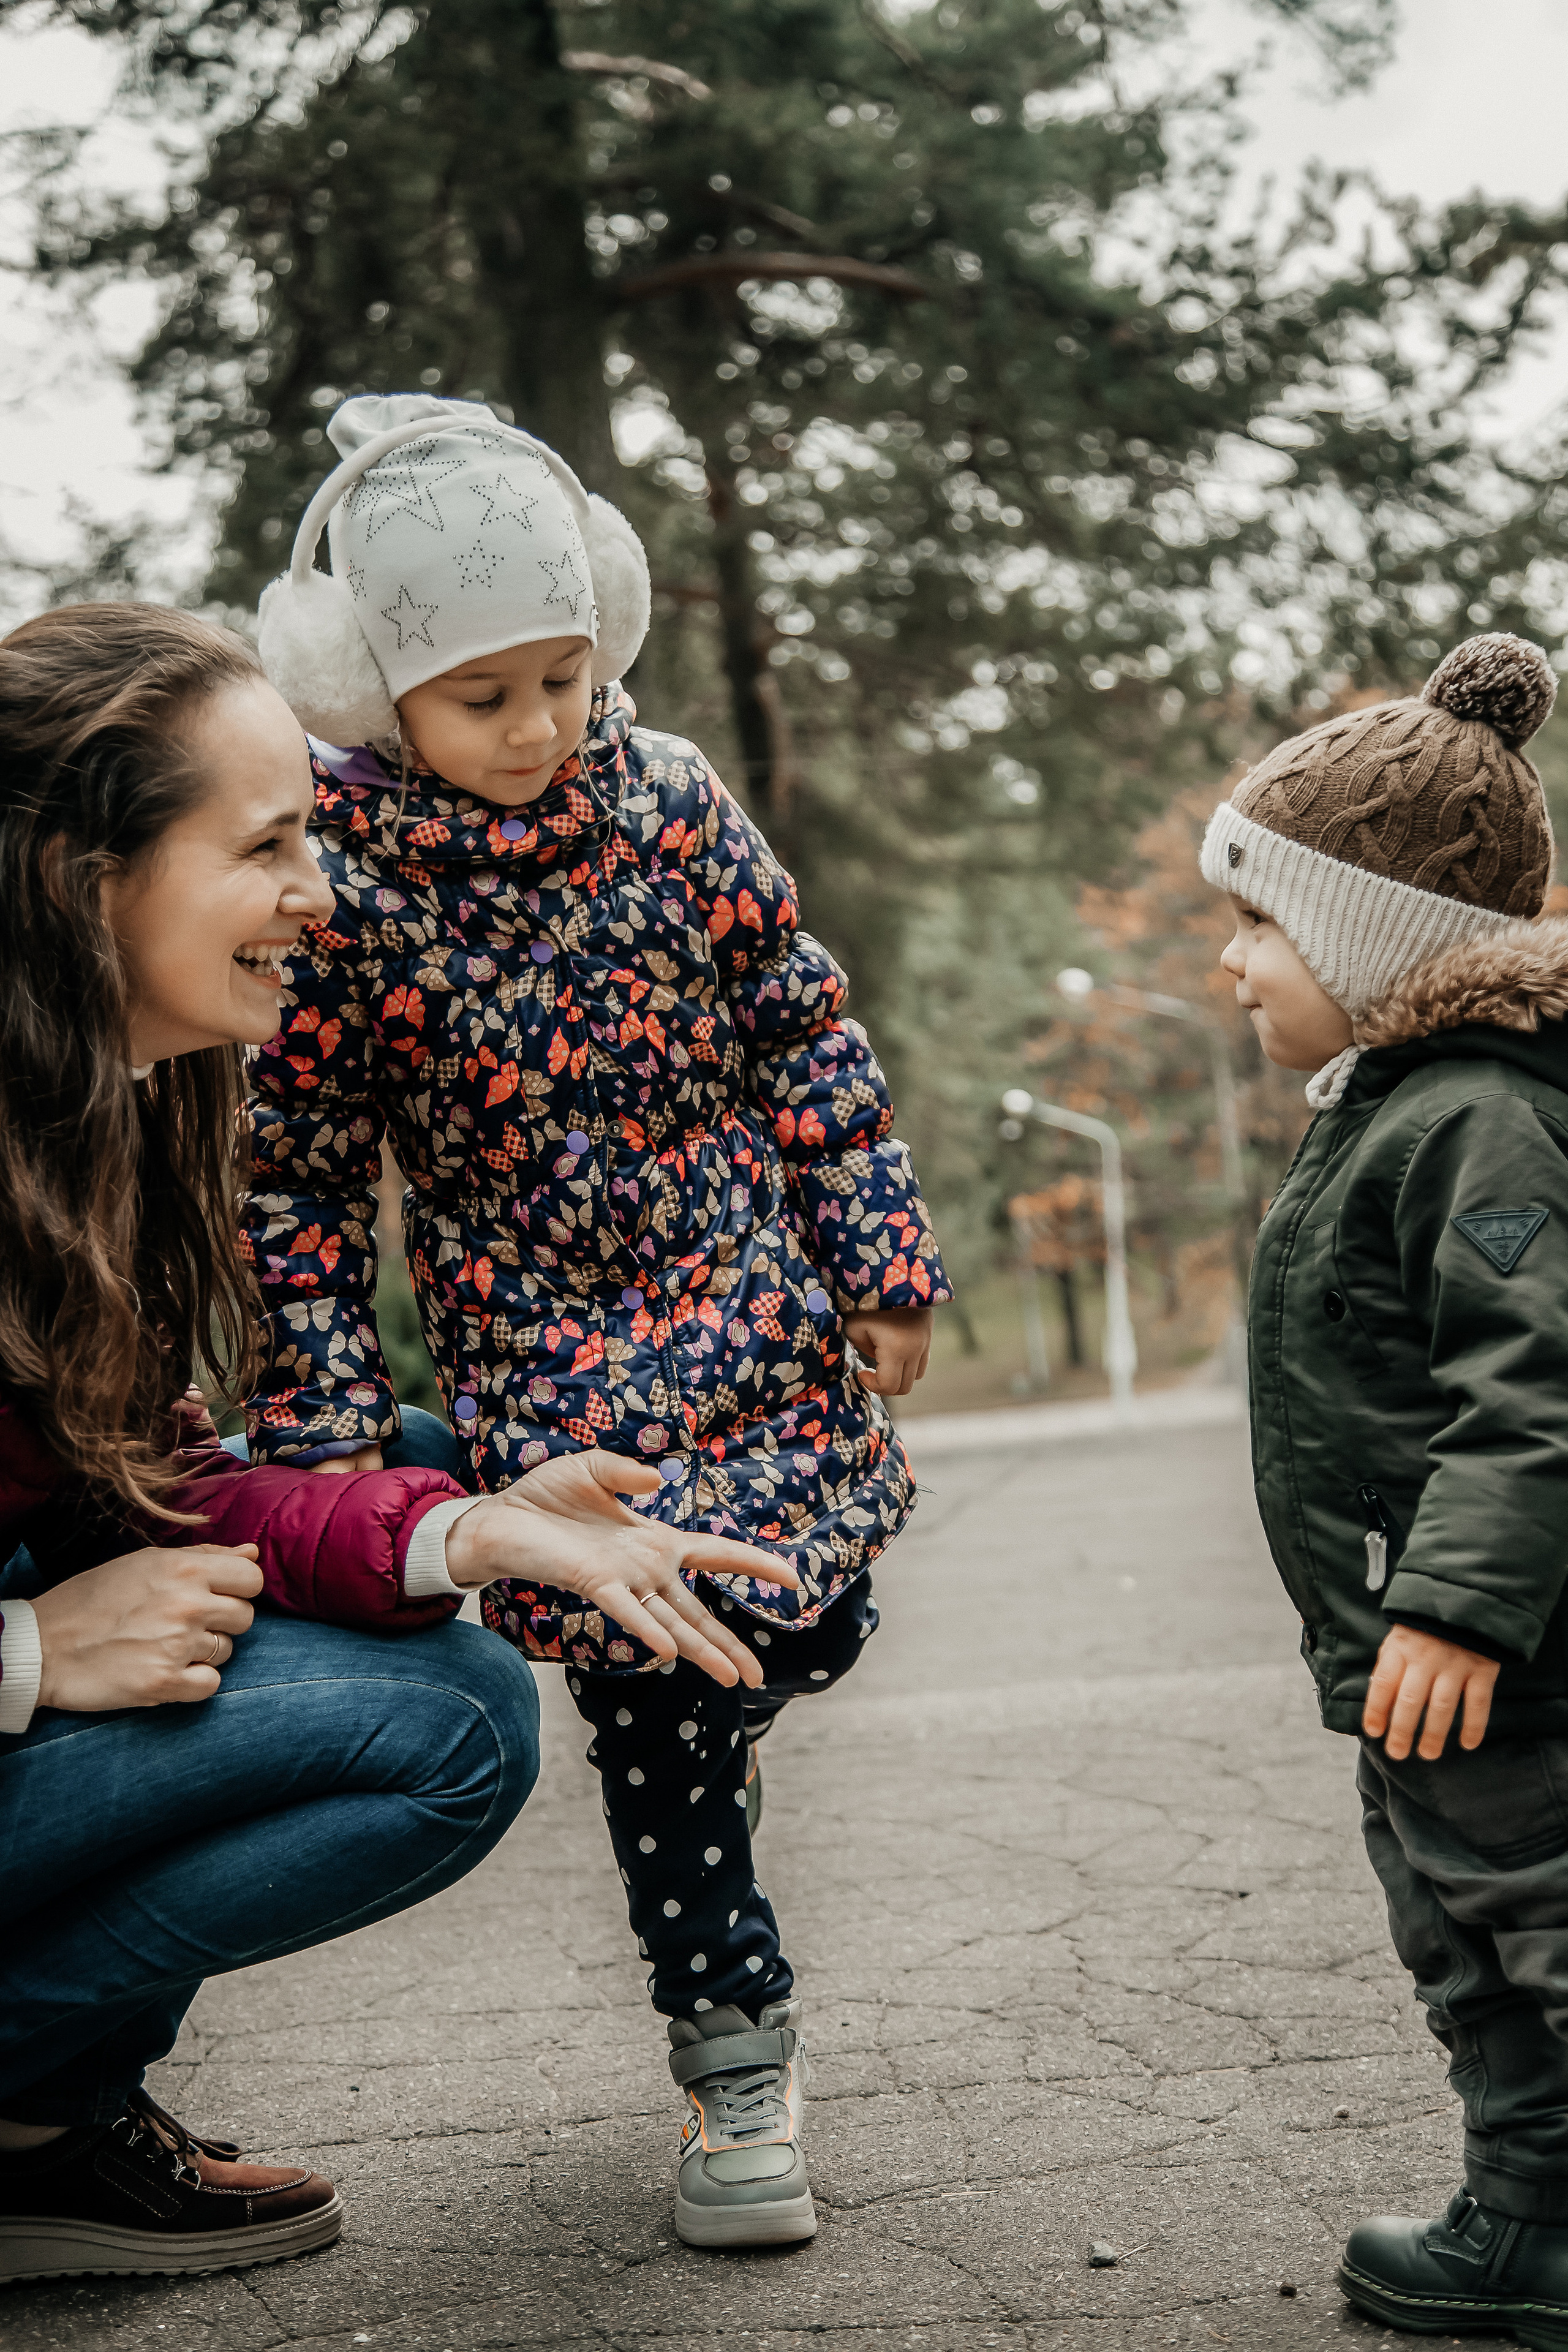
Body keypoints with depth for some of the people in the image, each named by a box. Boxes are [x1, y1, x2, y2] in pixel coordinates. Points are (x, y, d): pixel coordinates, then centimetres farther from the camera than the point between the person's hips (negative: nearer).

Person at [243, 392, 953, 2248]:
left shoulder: (669, 801, -5)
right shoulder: (335, 878, -14)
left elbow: (805, 1031, 4)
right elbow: (296, 1175, -8)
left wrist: (880, 1256, 2)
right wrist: (326, 1418, -11)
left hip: (759, 1316, 4)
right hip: (545, 1362, -3)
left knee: (809, 1636, 9)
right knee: (653, 1698, -2)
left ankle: (698, 1751, 45)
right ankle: (731, 2047, 15)